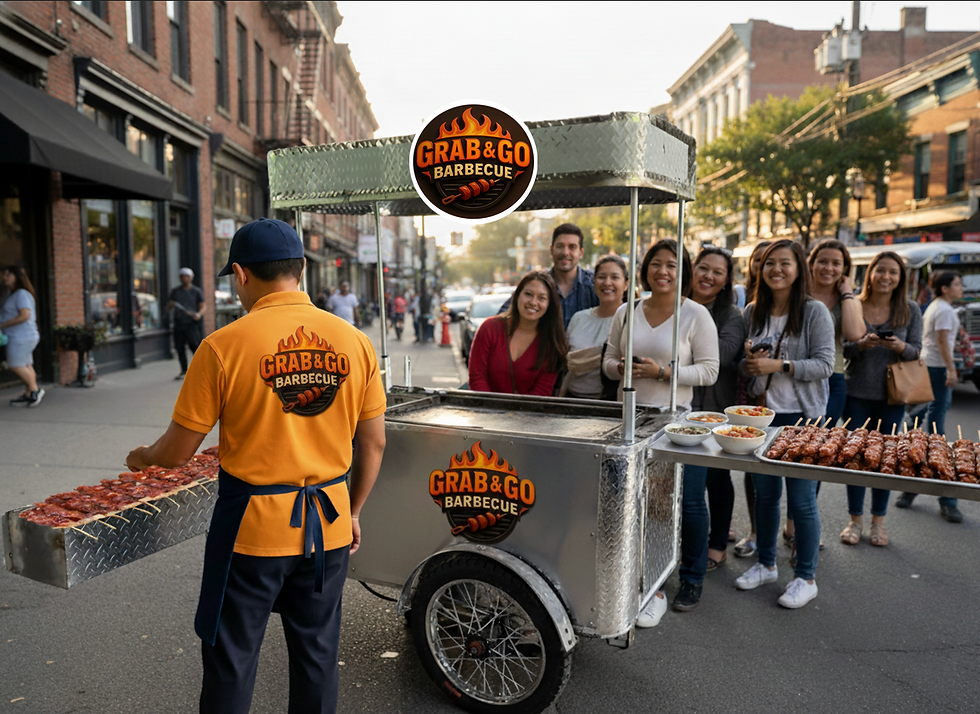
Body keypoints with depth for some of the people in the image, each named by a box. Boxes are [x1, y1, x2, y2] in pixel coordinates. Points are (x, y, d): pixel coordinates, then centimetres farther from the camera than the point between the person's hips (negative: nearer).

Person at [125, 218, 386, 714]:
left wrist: (141, 458, 15)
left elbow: (177, 453, -8)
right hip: (328, 525, 3)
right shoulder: (355, 342, -4)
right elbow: (373, 444, 2)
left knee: (231, 662, 17)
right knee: (317, 655, 19)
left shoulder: (224, 346, -14)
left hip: (252, 525, -3)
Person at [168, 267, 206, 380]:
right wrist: (170, 305, -8)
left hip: (192, 323, -3)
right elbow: (168, 307, 17)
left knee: (194, 346, -12)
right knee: (179, 347, 1)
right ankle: (184, 371, 10)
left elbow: (202, 307, 2)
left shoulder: (197, 291, 7)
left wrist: (199, 314, -19)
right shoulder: (175, 291, 15)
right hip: (179, 323, 3)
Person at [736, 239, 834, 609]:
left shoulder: (814, 311, -7)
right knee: (764, 493, 15)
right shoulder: (752, 311, 8)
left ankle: (806, 578, 18)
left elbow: (824, 364, -12)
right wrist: (748, 363, -7)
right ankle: (766, 564, 32)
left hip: (801, 417, -5)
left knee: (801, 500, 1)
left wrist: (778, 365, -21)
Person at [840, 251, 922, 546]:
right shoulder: (853, 306, 0)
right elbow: (840, 349, -1)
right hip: (857, 392, -1)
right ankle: (855, 519, 18)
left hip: (891, 395, 1)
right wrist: (861, 344, -20)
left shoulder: (910, 310, 3)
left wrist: (899, 347, -18)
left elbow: (916, 351, 2)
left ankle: (878, 521, 21)